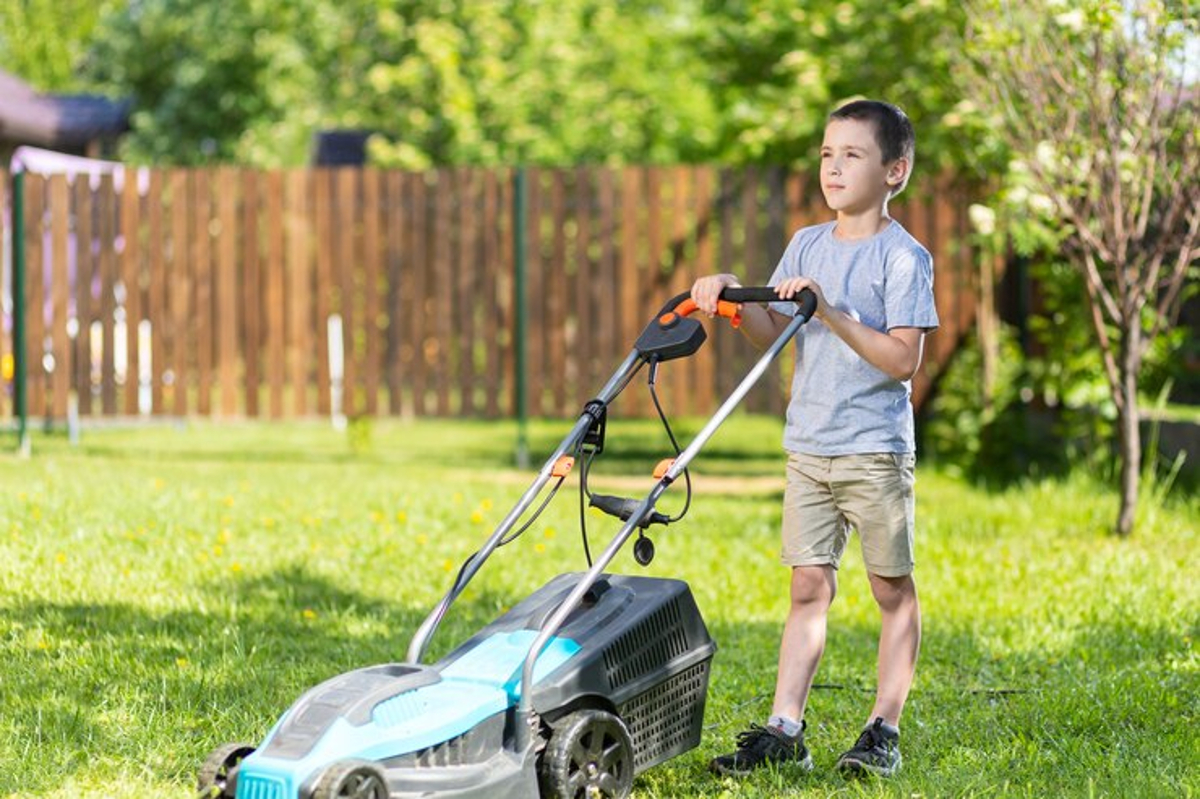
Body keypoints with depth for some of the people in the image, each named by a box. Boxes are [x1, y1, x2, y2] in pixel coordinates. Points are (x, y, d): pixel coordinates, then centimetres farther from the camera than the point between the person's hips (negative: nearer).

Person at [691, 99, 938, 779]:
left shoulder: (903, 257, -8)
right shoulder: (808, 246, 11)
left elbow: (903, 360, -16)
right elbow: (772, 336, 11)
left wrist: (831, 313, -23)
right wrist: (734, 296, -6)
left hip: (876, 449, -5)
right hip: (809, 447, 5)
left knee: (893, 589, 5)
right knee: (809, 587, 5)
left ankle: (886, 730, 10)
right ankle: (784, 731, 4)